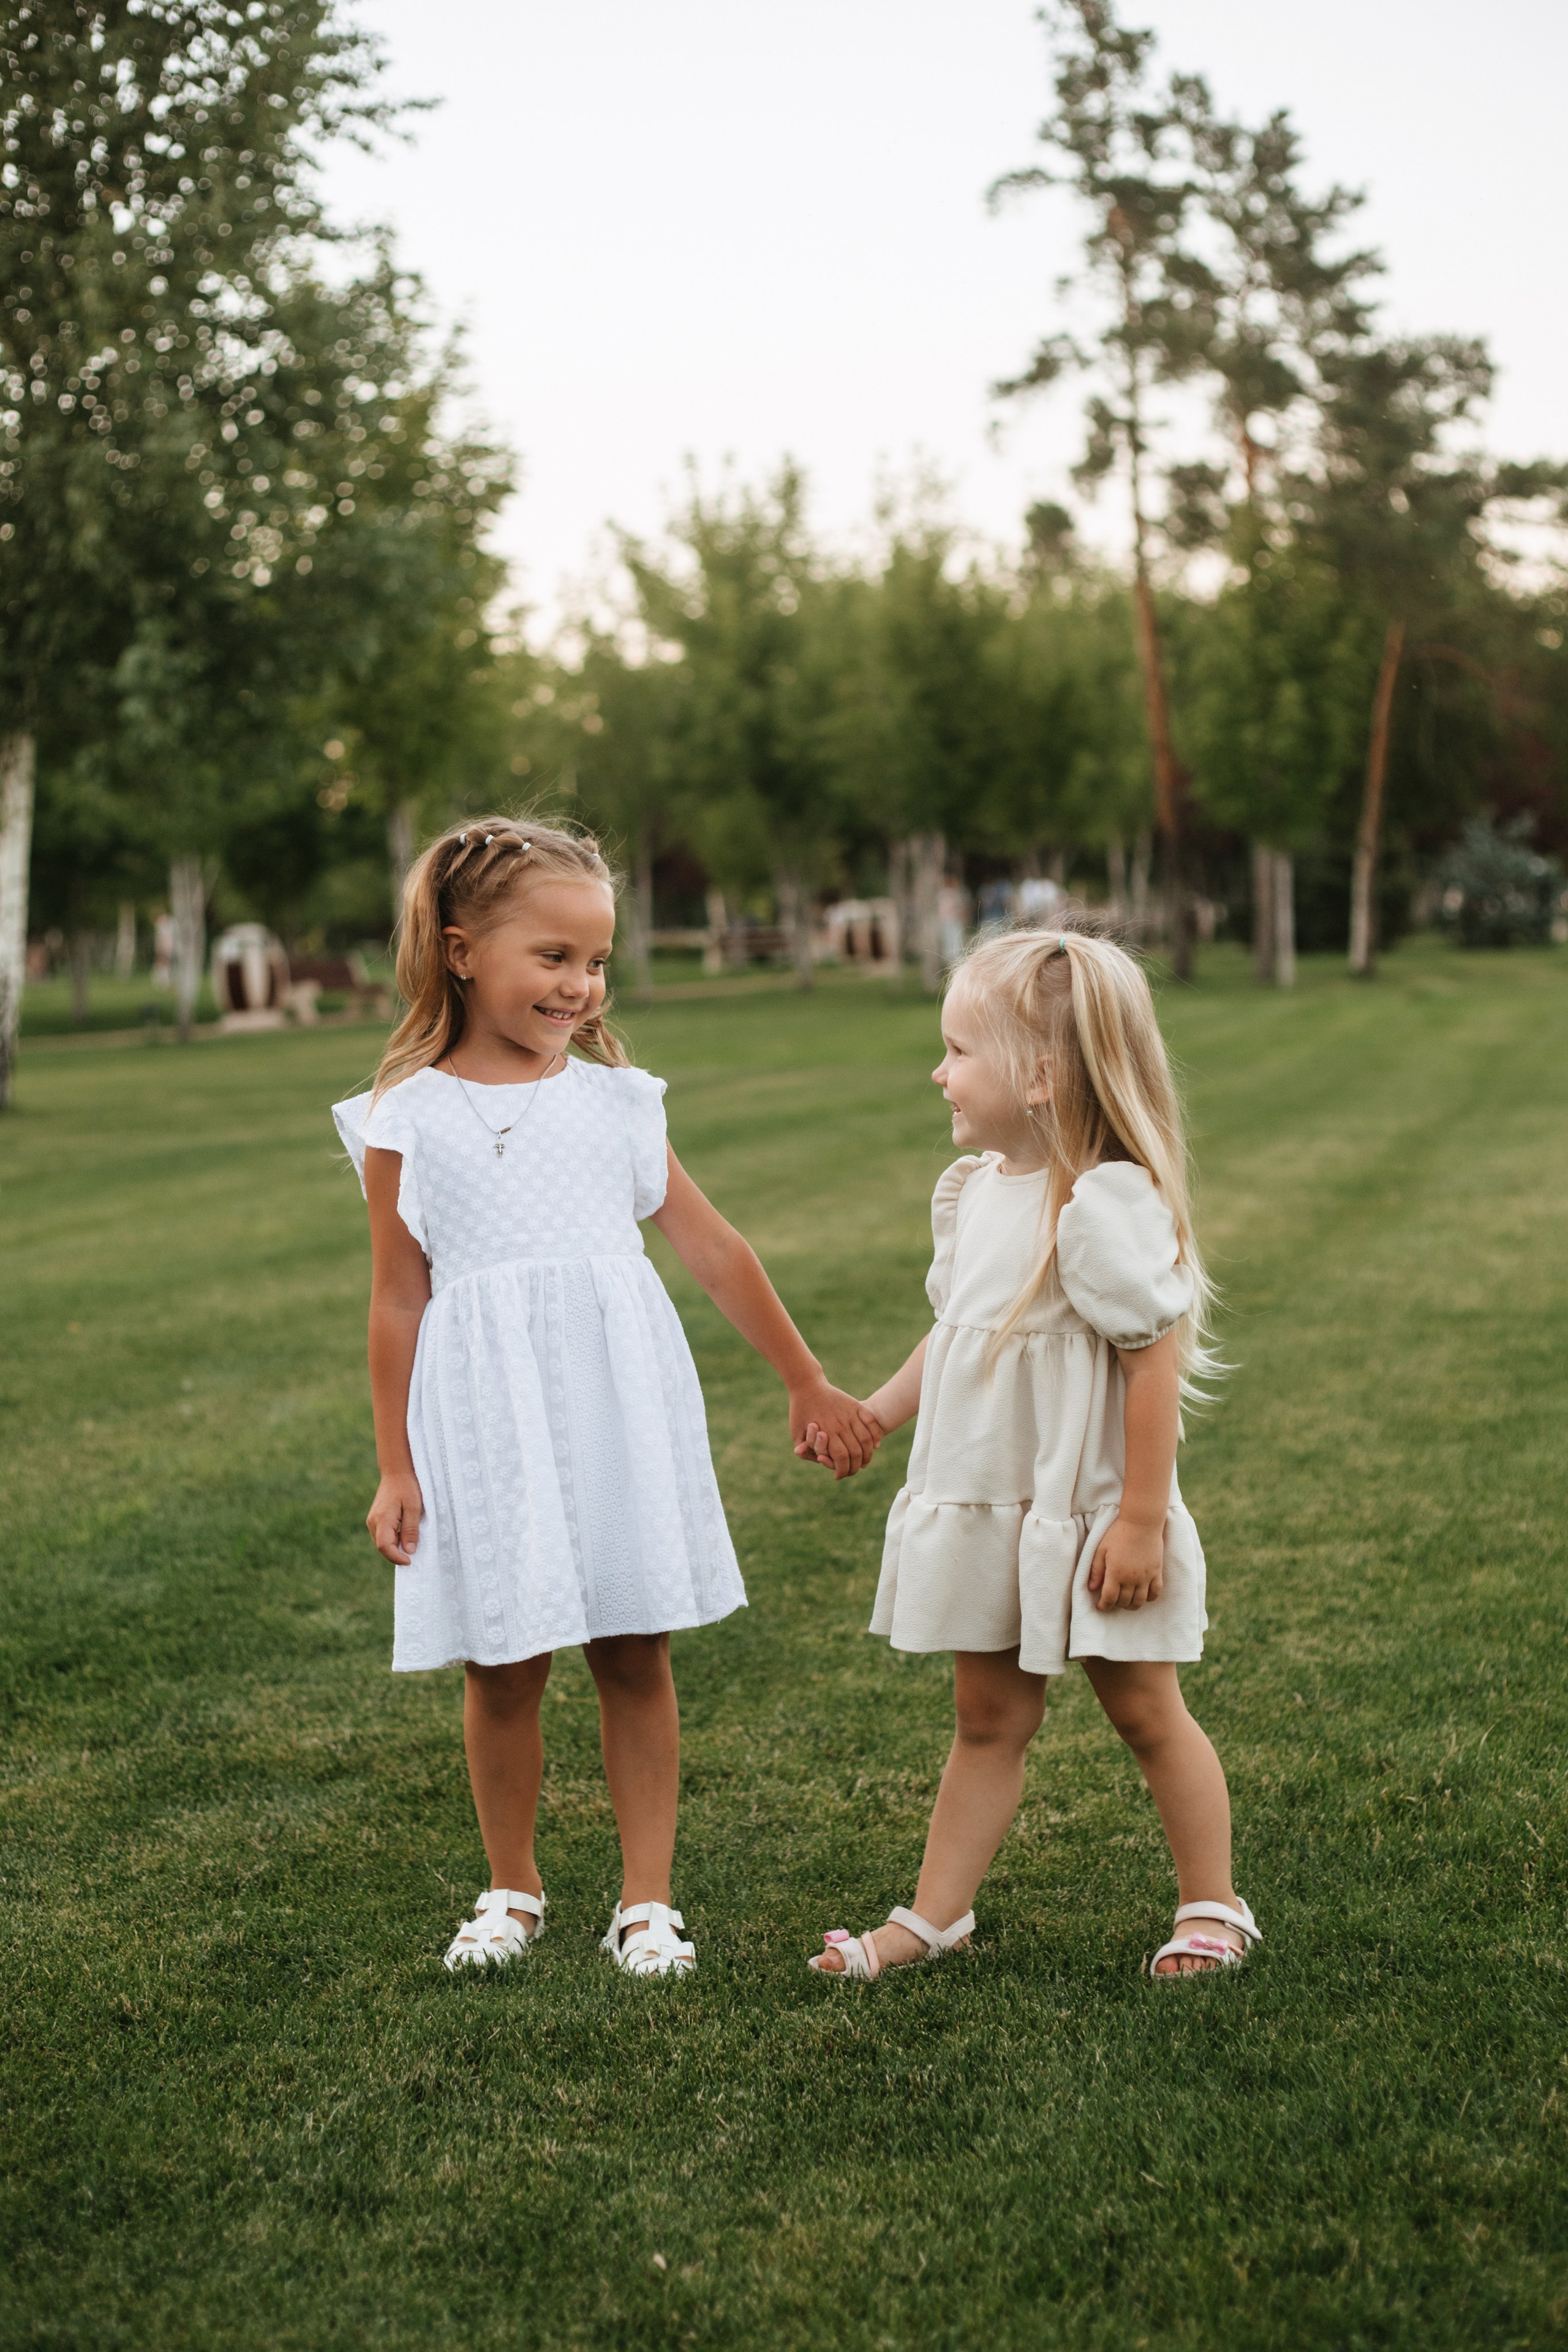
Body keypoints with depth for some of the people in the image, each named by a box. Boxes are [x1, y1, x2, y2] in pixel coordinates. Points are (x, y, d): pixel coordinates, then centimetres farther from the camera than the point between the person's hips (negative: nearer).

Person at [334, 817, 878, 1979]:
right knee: (503, 1669, 6)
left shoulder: (615, 1099, 5)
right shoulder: (406, 1123, -1)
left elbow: (713, 1246, 11)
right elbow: (398, 1302, 2)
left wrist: (810, 1384, 14)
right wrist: (396, 1467, 2)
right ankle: (514, 1891, 27)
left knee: (636, 1657, 5)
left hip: (618, 1404, 2)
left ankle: (648, 1900, 17)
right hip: (488, 1423, -2)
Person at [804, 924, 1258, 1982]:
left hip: (1088, 1517, -7)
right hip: (981, 1510, 7)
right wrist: (875, 1414, 20)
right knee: (989, 1716, 15)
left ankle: (1213, 1906, 24)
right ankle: (936, 1913, 22)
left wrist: (1142, 1518, -21)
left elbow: (1156, 1360, -22)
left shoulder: (1105, 1206, -21)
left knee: (1145, 1710, 8)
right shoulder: (973, 1192, 6)